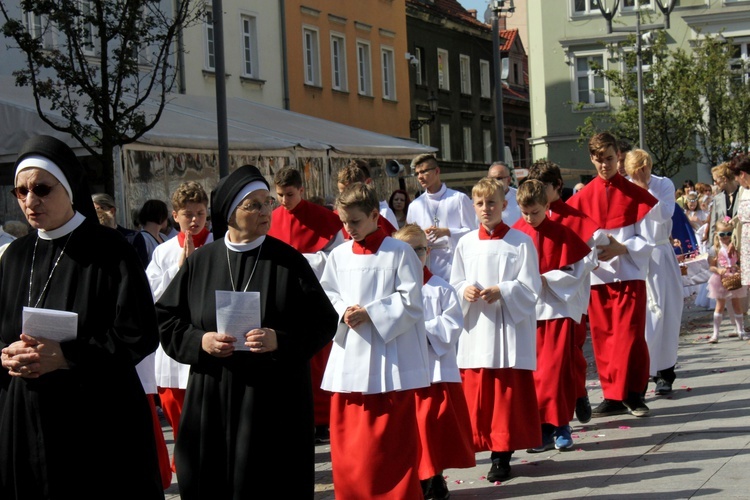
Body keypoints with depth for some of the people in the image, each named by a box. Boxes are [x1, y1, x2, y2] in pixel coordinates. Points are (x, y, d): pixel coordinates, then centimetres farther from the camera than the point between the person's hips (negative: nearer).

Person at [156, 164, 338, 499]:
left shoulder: (289, 261, 0)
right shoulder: (200, 262, 5)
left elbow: (323, 322, -1)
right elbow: (166, 320, 9)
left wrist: (281, 340, -16)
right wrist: (199, 341, -9)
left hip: (276, 400, -1)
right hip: (211, 400, 2)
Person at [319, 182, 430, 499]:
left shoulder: (399, 253, -6)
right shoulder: (338, 255, 8)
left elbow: (411, 302, -8)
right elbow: (326, 296, 12)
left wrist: (371, 313, -15)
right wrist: (344, 312, -8)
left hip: (389, 360, -4)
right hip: (349, 358, 5)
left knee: (392, 440, -1)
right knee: (347, 440, 7)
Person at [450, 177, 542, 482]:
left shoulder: (520, 242, -4)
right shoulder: (466, 243, 8)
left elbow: (531, 288, -5)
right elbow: (454, 283, 12)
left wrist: (501, 291, -18)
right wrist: (465, 290, -9)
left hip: (510, 328, -4)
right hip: (475, 330, 4)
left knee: (509, 394, -1)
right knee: (477, 394, 4)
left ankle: (503, 455, 6)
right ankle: (492, 451, 15)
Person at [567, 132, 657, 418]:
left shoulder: (635, 195, 0)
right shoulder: (582, 198, 6)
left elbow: (647, 240, -1)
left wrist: (621, 249, -16)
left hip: (629, 275, -3)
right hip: (597, 277, 3)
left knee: (629, 336, -6)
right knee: (603, 338, 4)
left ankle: (632, 394, 3)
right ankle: (613, 396, 12)